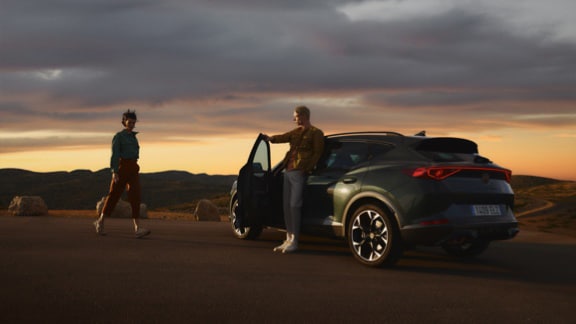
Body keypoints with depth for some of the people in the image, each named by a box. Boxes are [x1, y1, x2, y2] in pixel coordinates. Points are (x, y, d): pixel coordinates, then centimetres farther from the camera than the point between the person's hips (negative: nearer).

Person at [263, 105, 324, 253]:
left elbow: (317, 153, -6)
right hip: (288, 171, 7)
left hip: (299, 173, -7)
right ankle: (289, 239, 14)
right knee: (287, 206, 7)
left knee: (294, 205, -10)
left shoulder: (316, 133, 0)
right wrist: (270, 138, -11)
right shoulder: (296, 132, 21)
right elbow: (283, 137, 6)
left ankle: (294, 241, -4)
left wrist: (307, 169, -15)